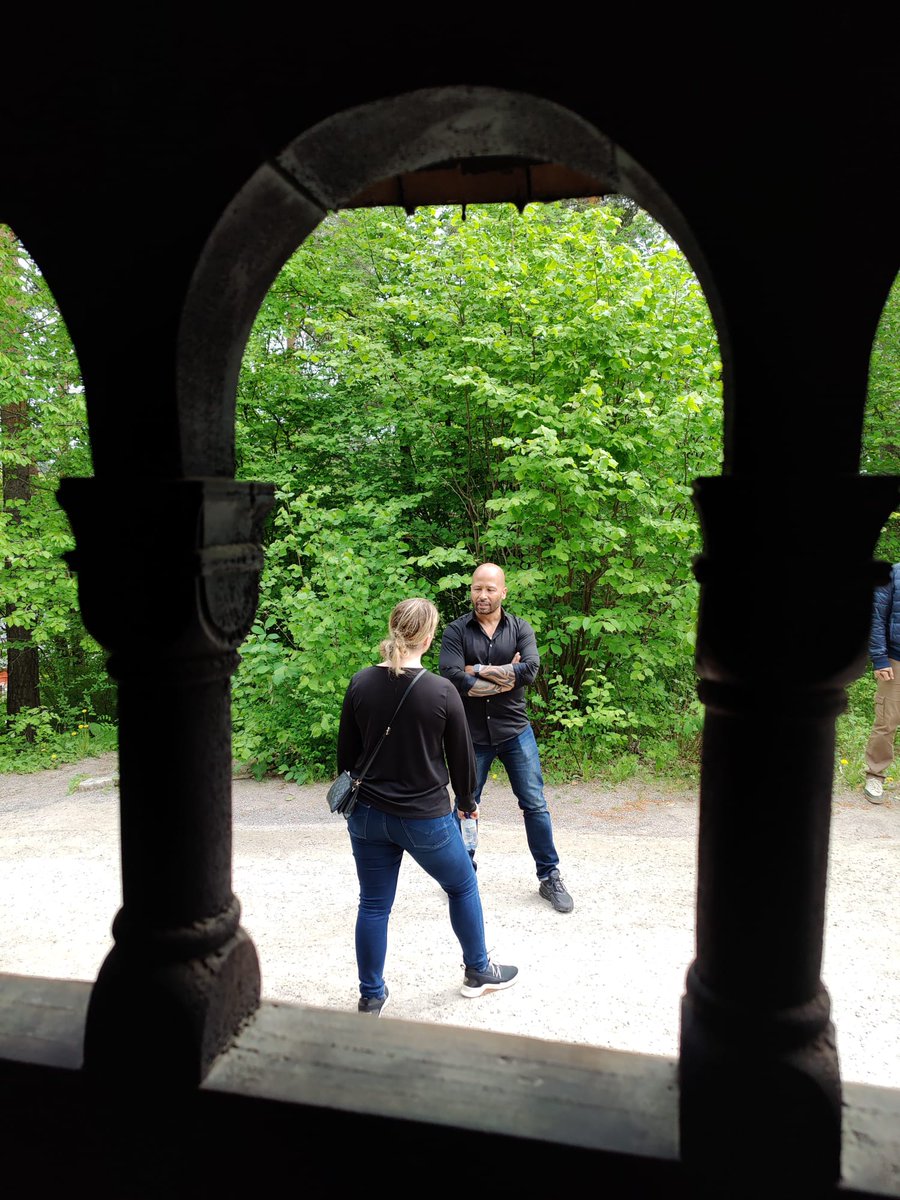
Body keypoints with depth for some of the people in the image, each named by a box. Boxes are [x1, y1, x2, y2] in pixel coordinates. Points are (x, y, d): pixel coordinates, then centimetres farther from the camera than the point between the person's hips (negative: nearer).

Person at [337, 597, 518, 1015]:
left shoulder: (360, 684, -6)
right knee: (463, 887, 20)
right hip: (425, 818, -3)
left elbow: (346, 753, 3)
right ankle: (478, 972, 36)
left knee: (374, 904, 14)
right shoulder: (441, 691, -16)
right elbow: (461, 756, -6)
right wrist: (467, 802, 12)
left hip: (368, 816, 3)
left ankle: (371, 997, 25)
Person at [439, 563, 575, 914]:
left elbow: (530, 670, -18)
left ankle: (549, 877, 20)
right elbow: (452, 677, -21)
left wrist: (479, 670, -17)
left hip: (515, 731, 1)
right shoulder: (456, 631, -6)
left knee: (535, 804, 5)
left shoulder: (520, 628, -1)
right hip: (472, 735, -1)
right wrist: (505, 676, -17)